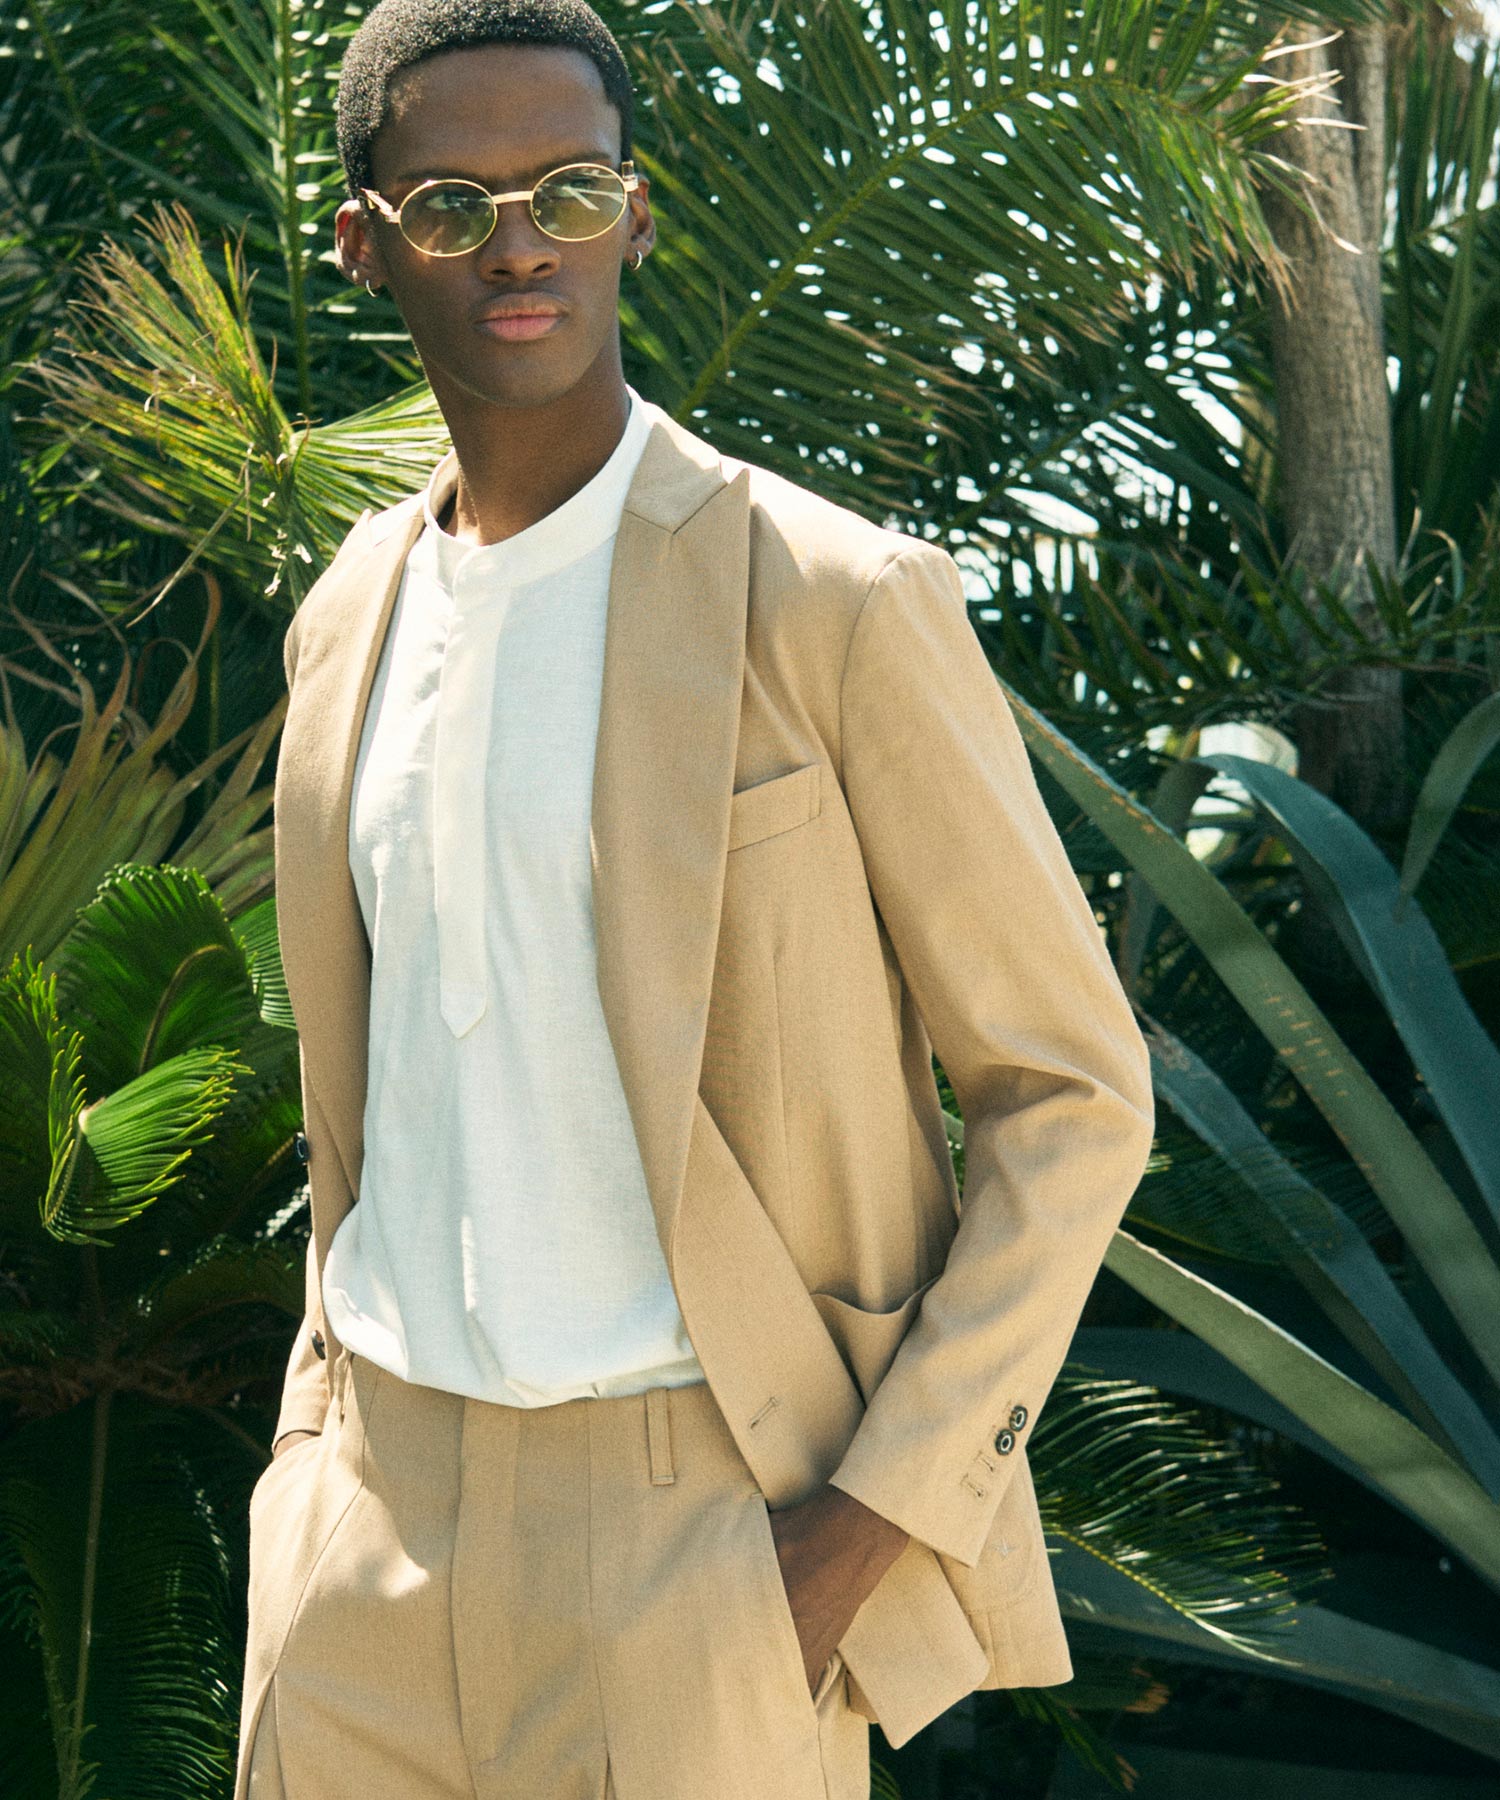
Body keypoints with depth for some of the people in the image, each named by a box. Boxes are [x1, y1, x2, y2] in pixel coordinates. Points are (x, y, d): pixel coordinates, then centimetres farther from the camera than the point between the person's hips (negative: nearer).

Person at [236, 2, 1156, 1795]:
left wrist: (879, 1515, -12)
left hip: (700, 1516, -5)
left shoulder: (838, 602, -9)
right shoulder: (349, 614, 9)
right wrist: (328, 1422, 14)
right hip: (375, 1505, 5)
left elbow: (1068, 1093, -7)